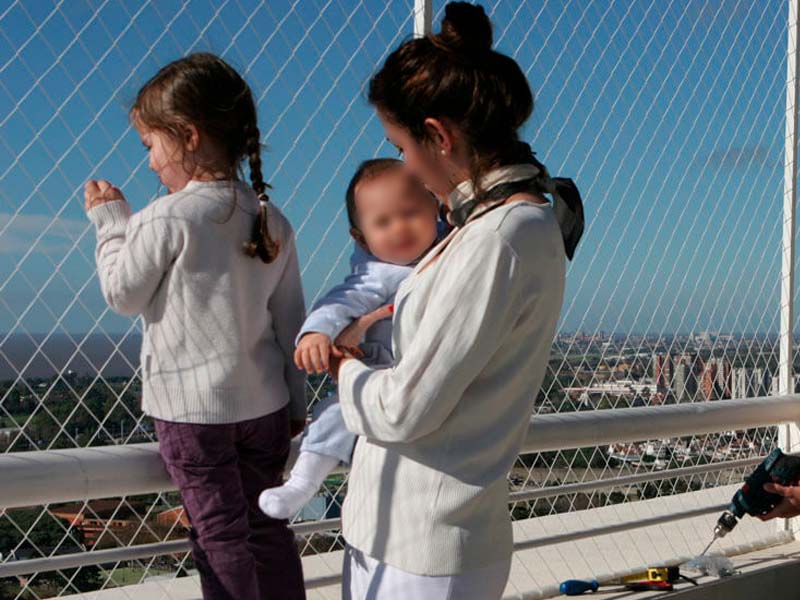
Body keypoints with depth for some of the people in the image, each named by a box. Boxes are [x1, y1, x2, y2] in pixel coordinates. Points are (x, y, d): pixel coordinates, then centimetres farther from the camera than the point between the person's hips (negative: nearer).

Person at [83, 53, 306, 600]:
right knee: (266, 525, 16)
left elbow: (123, 296, -3)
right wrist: (295, 402, 16)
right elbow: (290, 320, 7)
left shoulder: (166, 219, -15)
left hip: (192, 408, -5)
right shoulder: (274, 223, 2)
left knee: (220, 535, 5)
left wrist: (111, 221, 8)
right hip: (264, 403, 6)